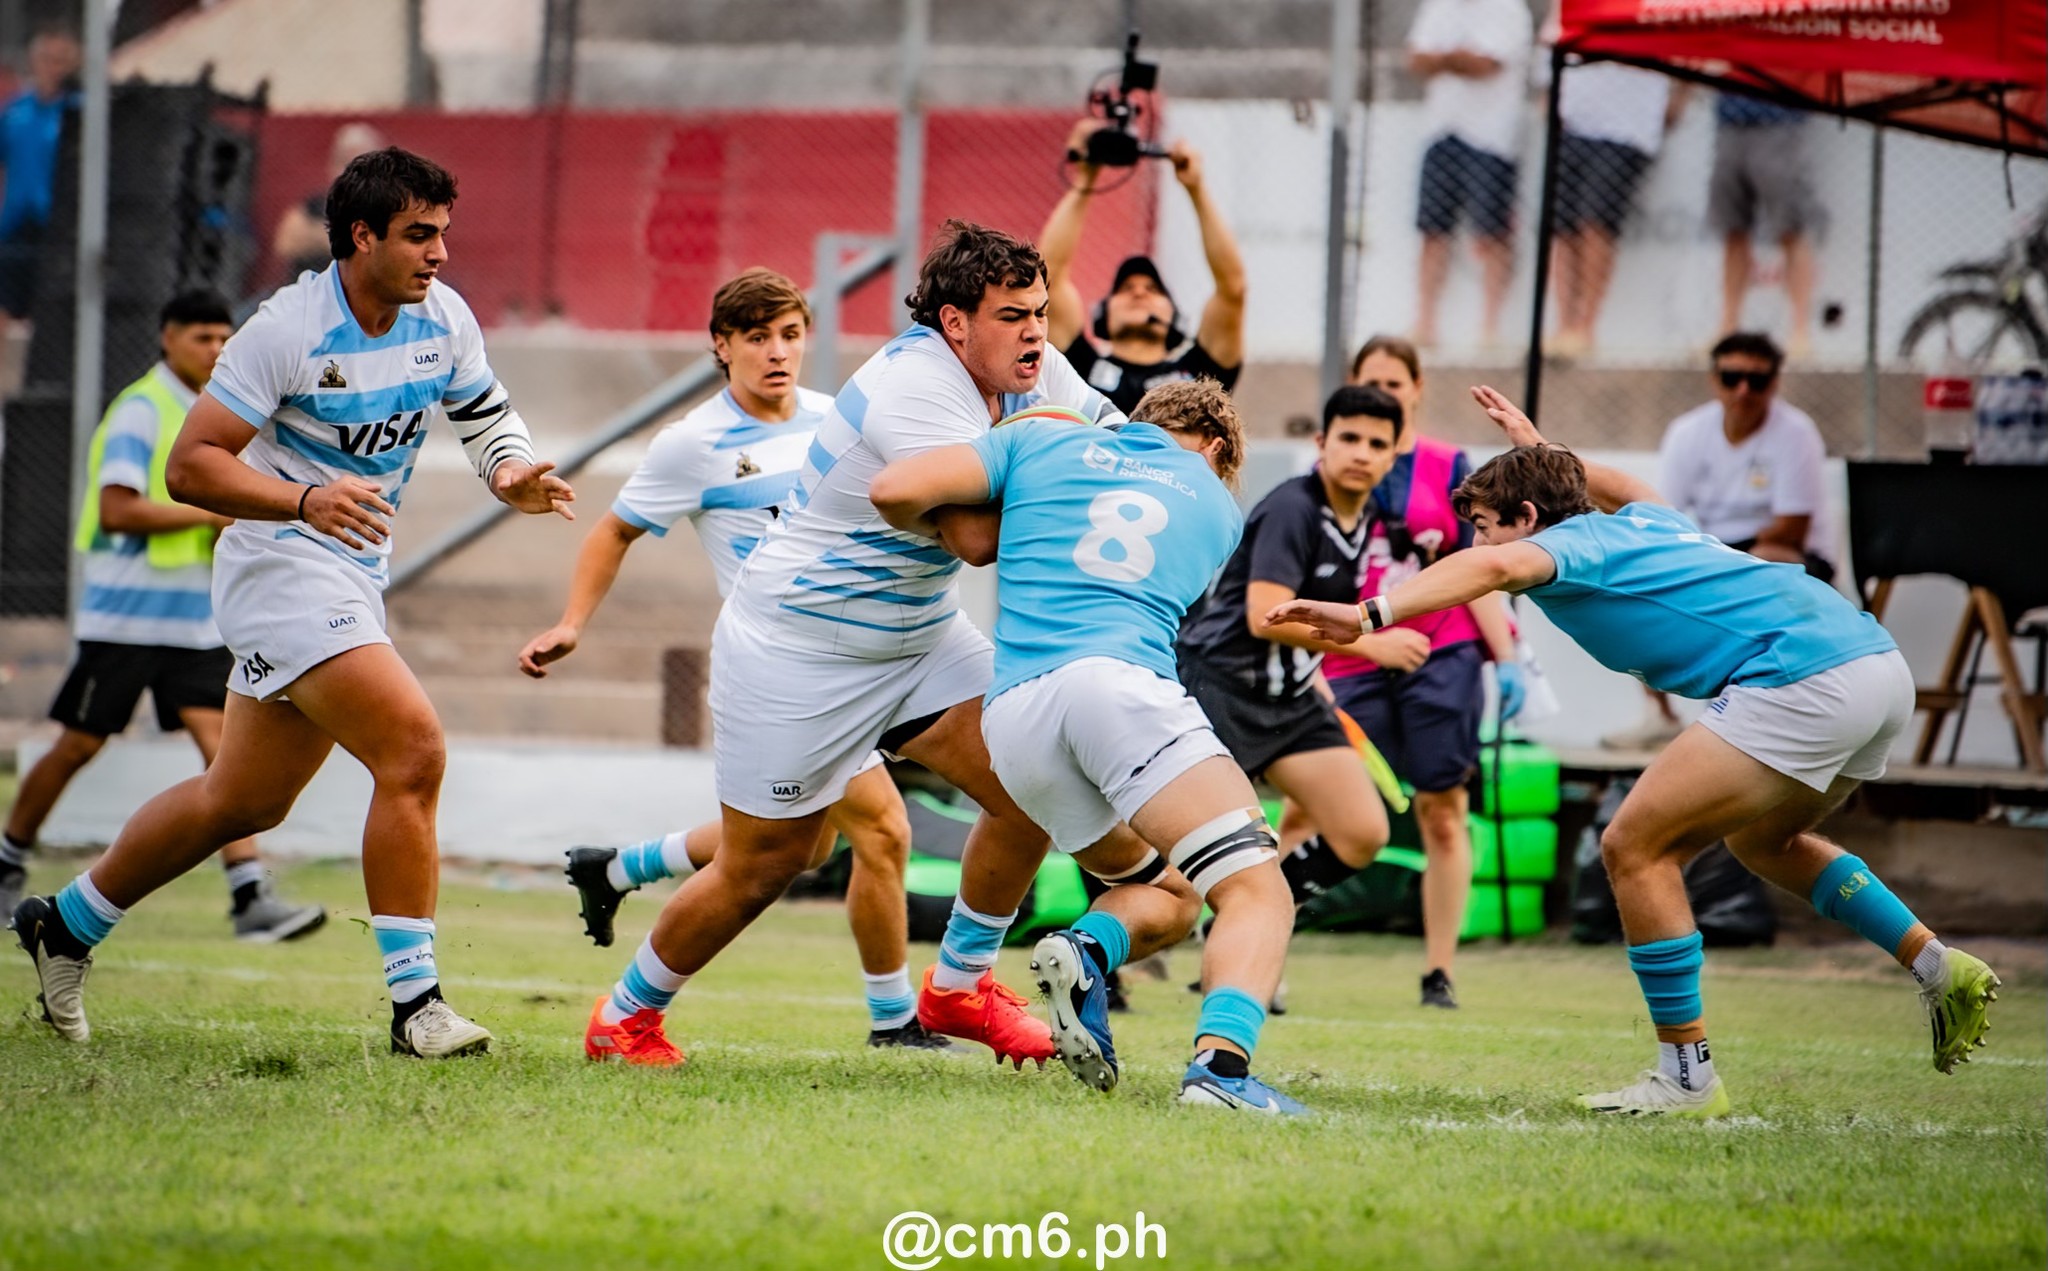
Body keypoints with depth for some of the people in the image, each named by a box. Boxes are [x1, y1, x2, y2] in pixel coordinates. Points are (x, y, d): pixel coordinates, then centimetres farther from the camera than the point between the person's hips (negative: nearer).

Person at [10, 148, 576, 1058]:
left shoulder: (443, 318, 2)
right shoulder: (289, 328, -18)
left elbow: (489, 417, 17)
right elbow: (189, 466, -18)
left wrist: (513, 475, -7)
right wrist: (306, 500, -33)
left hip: (352, 580, 8)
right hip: (282, 569, -8)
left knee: (244, 802, 16)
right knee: (414, 751, -22)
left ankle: (67, 924, 33)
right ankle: (415, 1003, -19)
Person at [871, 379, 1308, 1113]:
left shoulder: (1040, 440, 25)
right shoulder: (1220, 507, 26)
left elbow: (896, 489, 13)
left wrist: (931, 528, 33)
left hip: (1011, 710, 4)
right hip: (1117, 679, -4)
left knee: (1169, 897, 20)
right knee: (1257, 891, -8)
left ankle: (1087, 950, -13)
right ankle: (1221, 1063, -35)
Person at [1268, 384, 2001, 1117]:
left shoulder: (1573, 543, 2)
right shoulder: (1643, 523, 26)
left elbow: (1494, 568, -22)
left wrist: (1372, 614, -33)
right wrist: (1540, 449, 63)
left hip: (1802, 681, -10)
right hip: (1876, 655, 10)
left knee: (1636, 847, -5)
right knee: (1763, 840, 33)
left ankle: (1687, 1077, -3)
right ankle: (1940, 969, 29)